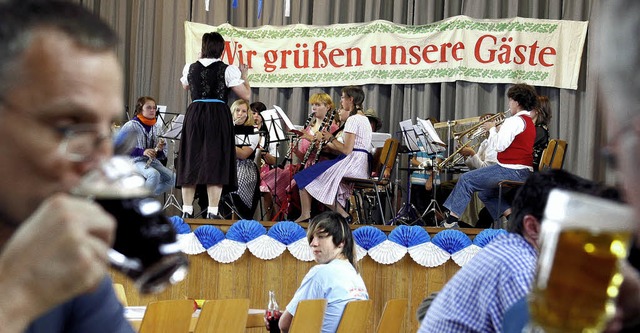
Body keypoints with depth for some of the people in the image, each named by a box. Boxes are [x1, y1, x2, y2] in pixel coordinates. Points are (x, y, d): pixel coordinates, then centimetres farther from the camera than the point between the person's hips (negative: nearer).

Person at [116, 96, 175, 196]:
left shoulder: (157, 127, 10)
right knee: (154, 174, -35)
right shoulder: (131, 126, -7)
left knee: (172, 178, -17)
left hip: (152, 161, 6)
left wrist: (160, 149, -12)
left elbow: (162, 155, 15)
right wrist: (142, 151, -22)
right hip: (136, 161, -6)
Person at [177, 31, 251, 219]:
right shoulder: (228, 70, -6)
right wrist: (244, 76, 13)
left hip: (194, 116, 3)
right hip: (218, 117, -3)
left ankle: (187, 211, 10)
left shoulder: (191, 68, 4)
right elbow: (246, 95, -4)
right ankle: (212, 213, -5)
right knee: (215, 164, -1)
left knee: (191, 162, 9)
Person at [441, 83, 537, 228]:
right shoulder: (529, 121, 19)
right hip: (523, 173, 10)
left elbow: (500, 146, -19)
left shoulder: (515, 121, -14)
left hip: (511, 171, -10)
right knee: (485, 194, 23)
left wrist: (492, 129, -4)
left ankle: (451, 221, -6)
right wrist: (498, 128, 15)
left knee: (466, 180, -6)